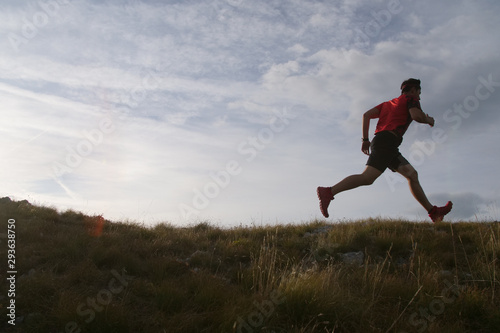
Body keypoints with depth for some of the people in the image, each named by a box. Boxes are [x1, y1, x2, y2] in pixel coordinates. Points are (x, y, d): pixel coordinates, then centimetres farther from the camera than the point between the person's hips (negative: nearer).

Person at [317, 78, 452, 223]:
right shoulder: (411, 99, 11)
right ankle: (328, 192, -27)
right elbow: (416, 115, -11)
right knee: (367, 178, -21)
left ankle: (433, 211, 9)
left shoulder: (388, 103, 31)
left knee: (412, 174, 8)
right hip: (387, 141, -9)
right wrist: (429, 120, 11)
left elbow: (366, 115, 20)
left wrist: (365, 139, 18)